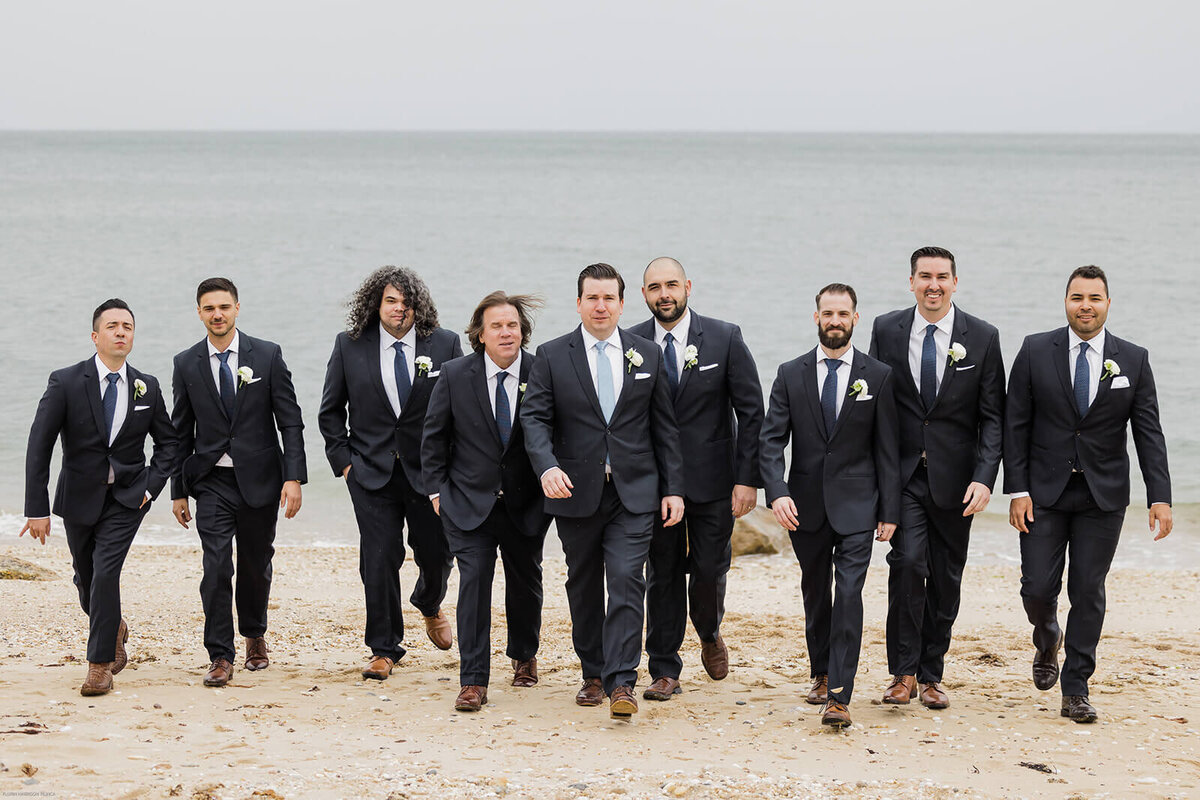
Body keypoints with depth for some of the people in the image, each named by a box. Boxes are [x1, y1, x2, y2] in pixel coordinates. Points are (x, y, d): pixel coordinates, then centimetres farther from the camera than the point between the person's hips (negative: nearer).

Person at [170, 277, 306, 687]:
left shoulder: (267, 355, -2)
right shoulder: (187, 364, 3)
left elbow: (290, 420, -2)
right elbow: (182, 432, 8)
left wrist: (294, 477, -10)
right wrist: (178, 491, 6)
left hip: (259, 479, 0)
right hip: (212, 482, 0)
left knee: (256, 565, 12)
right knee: (216, 568, -10)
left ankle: (254, 636, 36)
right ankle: (220, 656, -4)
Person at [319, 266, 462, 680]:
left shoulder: (445, 344, -1)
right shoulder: (349, 346, 1)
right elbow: (330, 410, 9)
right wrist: (343, 459, 1)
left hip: (429, 473, 0)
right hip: (372, 474, 0)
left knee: (437, 555, 7)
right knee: (380, 560, -3)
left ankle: (429, 606, 43)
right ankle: (384, 650, 11)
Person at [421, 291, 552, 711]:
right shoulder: (455, 375, -6)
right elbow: (434, 436, 4)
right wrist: (437, 489, 1)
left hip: (525, 504, 1)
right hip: (469, 502, -1)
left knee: (525, 582, 15)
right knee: (474, 580, -11)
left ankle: (524, 657, 41)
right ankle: (473, 680, -8)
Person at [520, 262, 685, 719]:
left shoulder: (648, 356, 7)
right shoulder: (552, 356, 3)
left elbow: (664, 427, 8)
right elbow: (535, 417, -4)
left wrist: (673, 488, 3)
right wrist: (547, 466, -22)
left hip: (634, 492, -1)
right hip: (576, 491, 1)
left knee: (627, 581, -11)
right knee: (584, 587, 10)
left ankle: (621, 682, -14)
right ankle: (593, 675, 24)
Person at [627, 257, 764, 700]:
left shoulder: (725, 338, -4)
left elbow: (751, 411, -3)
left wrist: (748, 477, -8)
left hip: (712, 478, -1)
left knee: (709, 570, 1)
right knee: (662, 575, 4)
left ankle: (709, 634, 33)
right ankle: (665, 671, 13)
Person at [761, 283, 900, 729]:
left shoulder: (878, 377, 0)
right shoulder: (791, 375, 3)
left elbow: (887, 450, 1)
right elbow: (771, 440, -2)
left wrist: (889, 512, -2)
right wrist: (777, 492, -18)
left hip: (855, 505, -2)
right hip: (805, 505, 3)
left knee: (848, 595, -12)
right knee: (815, 594, 15)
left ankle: (839, 697, -14)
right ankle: (821, 674, 35)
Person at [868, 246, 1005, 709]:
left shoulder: (982, 338, -1)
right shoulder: (886, 330, 2)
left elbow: (993, 418, -1)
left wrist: (984, 478, -13)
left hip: (955, 479, 1)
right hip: (901, 474, -1)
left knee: (946, 578, 7)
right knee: (908, 560, -17)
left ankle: (931, 676, 20)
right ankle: (903, 672, -8)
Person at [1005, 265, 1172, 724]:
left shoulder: (1133, 360, 2)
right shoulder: (1036, 351, 0)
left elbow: (1149, 433, 0)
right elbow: (1016, 426, 0)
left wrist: (1159, 497, -10)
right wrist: (1017, 490, -7)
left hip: (1103, 497, 0)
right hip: (1045, 492, 0)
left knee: (1088, 593, 1)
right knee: (1038, 589, -2)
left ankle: (1075, 690, 11)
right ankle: (1047, 642, 32)